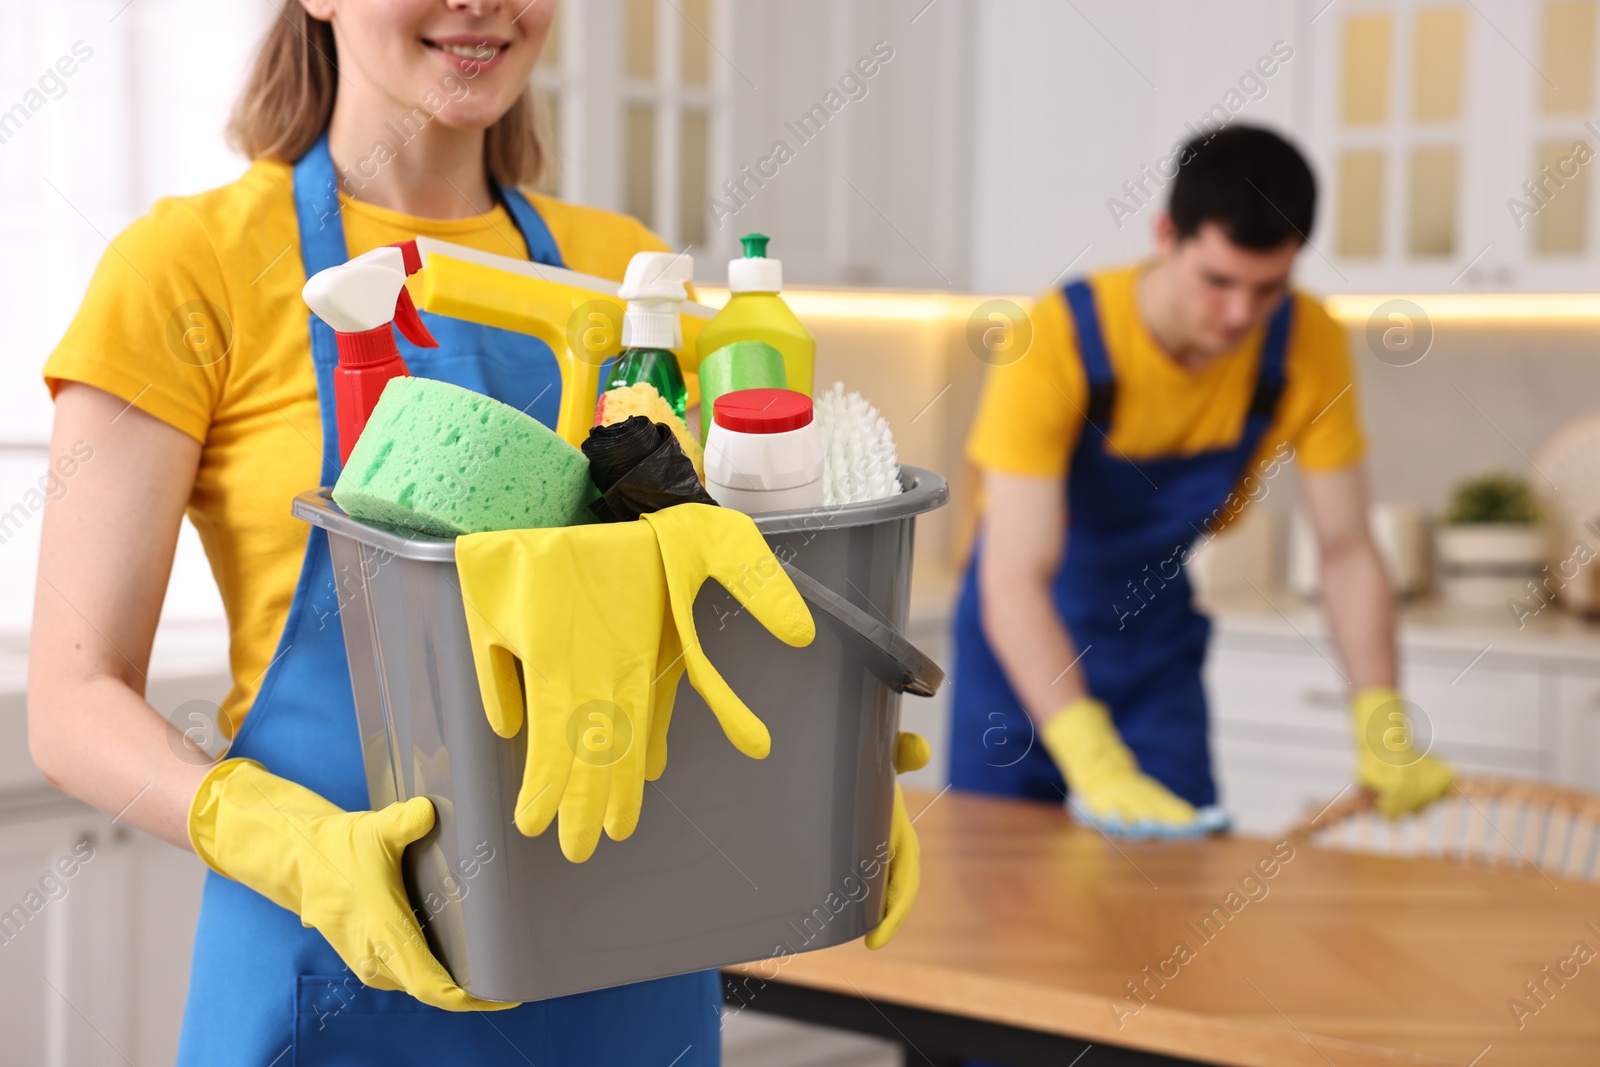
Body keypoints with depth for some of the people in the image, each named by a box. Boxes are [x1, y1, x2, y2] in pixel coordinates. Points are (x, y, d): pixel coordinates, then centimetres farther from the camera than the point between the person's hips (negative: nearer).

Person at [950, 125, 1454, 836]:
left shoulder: (1307, 345, -17)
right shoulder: (1059, 341, -29)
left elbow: (1347, 551, -12)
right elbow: (1015, 581, -35)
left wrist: (1384, 732, -26)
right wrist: (1094, 763, -47)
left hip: (1159, 652, 3)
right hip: (1025, 648, -2)